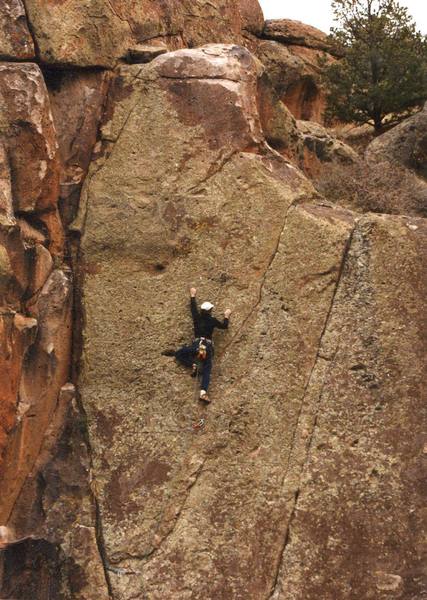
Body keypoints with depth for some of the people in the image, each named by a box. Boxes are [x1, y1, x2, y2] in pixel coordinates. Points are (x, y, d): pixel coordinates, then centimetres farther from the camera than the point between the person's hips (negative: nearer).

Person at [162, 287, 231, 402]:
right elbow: (224, 326, 20)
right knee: (206, 370, -7)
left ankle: (192, 365, -8)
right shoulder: (212, 320, 7)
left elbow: (193, 307, 29)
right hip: (208, 346, 0)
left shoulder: (197, 317, 11)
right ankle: (203, 392, -28)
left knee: (179, 354, 16)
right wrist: (226, 316, 36)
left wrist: (193, 295, 45)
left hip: (197, 344, 0)